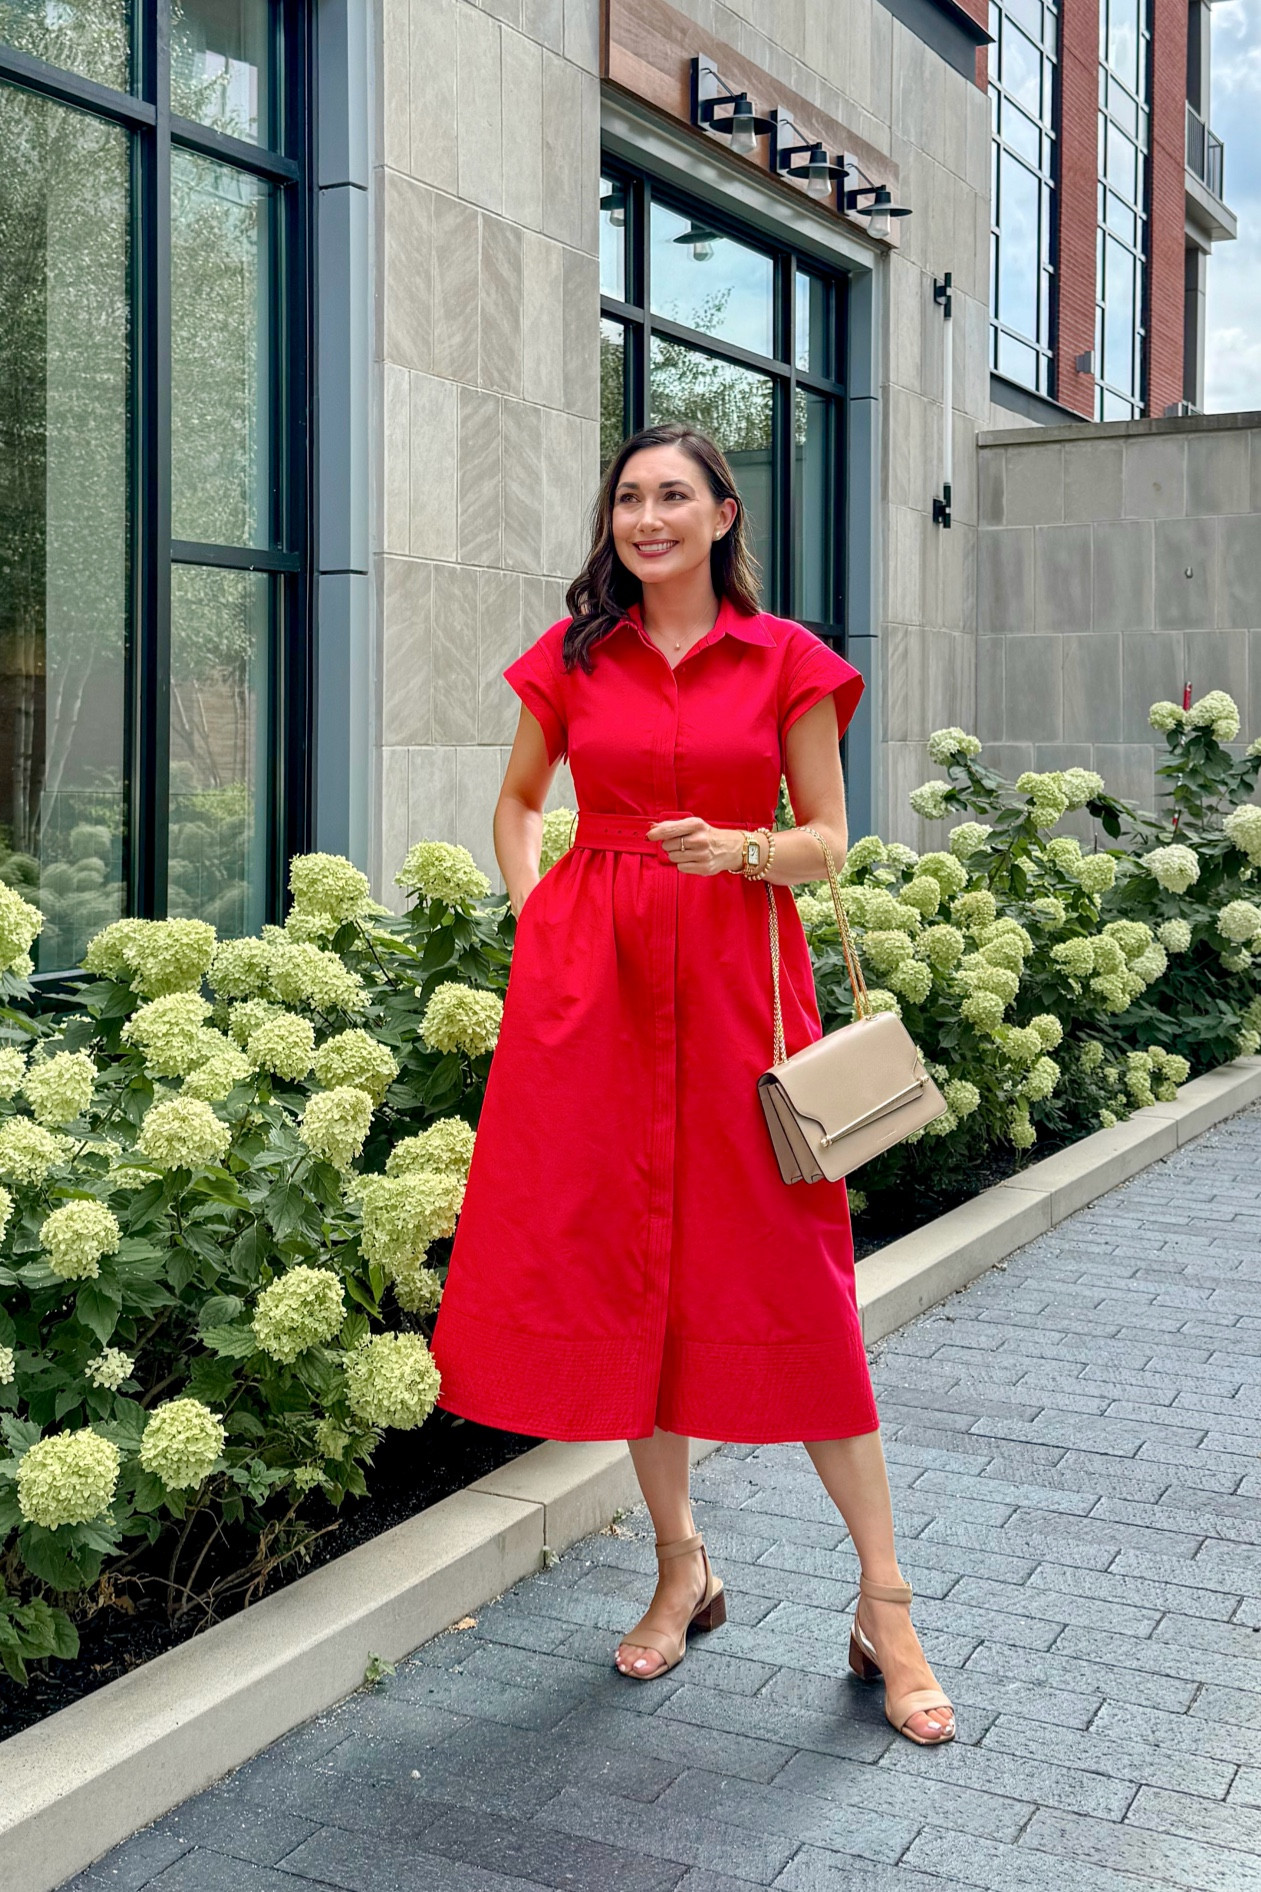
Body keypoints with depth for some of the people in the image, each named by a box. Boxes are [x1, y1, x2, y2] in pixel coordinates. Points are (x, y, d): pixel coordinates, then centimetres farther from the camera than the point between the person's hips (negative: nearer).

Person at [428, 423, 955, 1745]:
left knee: (788, 1278, -4)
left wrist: (737, 848, -16)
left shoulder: (785, 660, 3)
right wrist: (534, 915, 5)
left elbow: (825, 839, 4)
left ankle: (884, 1607, 7)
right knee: (619, 1267, 4)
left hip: (735, 976, -2)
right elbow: (517, 801, 21)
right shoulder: (572, 656, 9)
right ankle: (680, 1567, 23)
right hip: (588, 977, 3)